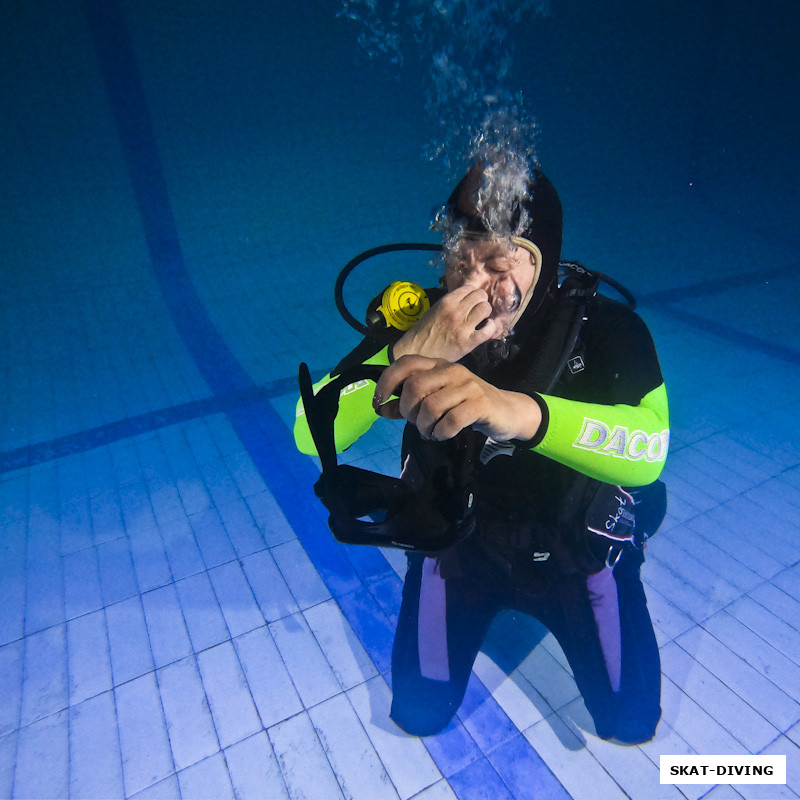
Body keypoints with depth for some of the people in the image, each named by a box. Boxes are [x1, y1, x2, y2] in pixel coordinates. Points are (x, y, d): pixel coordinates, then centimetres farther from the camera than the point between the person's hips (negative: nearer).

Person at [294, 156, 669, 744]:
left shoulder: (603, 325, -23)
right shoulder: (415, 319, -22)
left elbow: (649, 447, -41)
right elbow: (310, 433, -30)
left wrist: (517, 409, -61)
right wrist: (411, 352, -46)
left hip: (578, 546, 0)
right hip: (457, 541, 1)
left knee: (632, 720, 13)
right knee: (419, 712, 11)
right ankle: (488, 599, 36)